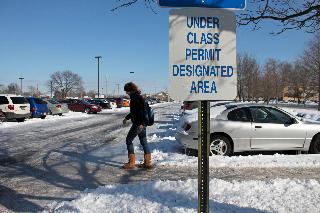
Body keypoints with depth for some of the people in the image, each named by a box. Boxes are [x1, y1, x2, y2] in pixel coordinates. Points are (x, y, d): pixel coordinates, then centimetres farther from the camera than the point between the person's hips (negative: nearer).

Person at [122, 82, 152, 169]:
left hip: (138, 124, -10)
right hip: (142, 123, 10)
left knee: (129, 140, 1)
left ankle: (131, 163, 4)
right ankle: (147, 162, 17)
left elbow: (140, 110, -24)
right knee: (144, 141, 12)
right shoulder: (138, 96, 16)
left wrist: (140, 123, -27)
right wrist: (127, 118, 36)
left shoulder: (135, 97, -14)